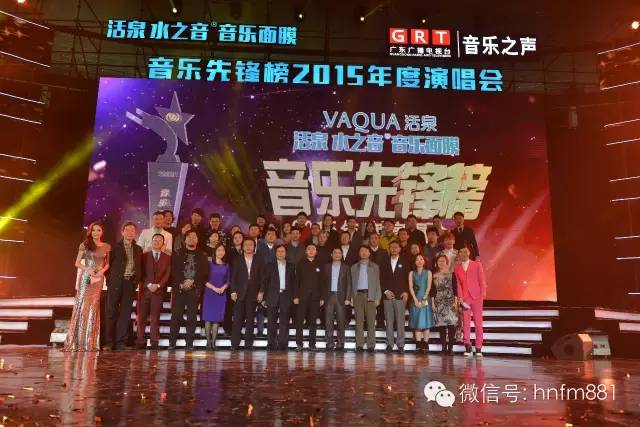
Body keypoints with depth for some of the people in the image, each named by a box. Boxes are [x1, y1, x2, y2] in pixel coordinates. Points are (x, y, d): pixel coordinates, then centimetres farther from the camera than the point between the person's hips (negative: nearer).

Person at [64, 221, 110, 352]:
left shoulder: (106, 247, 8)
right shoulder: (84, 245, 1)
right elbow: (77, 263, 2)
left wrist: (103, 270, -6)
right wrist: (88, 269, -15)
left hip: (98, 279, 2)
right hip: (85, 277, -2)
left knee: (93, 308, 3)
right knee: (82, 306, -3)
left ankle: (90, 342, 9)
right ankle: (77, 341, 3)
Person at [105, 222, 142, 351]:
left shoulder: (138, 249, 15)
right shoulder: (115, 247, 6)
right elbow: (109, 264, 4)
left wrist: (137, 280, 4)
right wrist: (109, 280, -3)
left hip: (130, 283, 3)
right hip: (116, 282, -3)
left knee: (125, 313, 2)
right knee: (112, 312, -1)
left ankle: (121, 342, 7)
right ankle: (109, 342, 4)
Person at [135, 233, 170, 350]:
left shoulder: (167, 258, 12)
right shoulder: (144, 256, 11)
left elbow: (167, 274, 4)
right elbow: (142, 273, 4)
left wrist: (158, 285, -8)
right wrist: (149, 285, -9)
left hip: (159, 291, 0)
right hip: (145, 289, 0)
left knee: (155, 318, -1)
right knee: (141, 317, -3)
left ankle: (154, 343, 1)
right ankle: (140, 342, 1)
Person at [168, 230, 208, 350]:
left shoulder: (202, 256, 11)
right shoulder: (178, 254, 11)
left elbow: (204, 272, 2)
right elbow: (174, 270, 2)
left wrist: (192, 281, -10)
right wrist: (181, 283, -11)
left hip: (194, 290, 0)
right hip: (179, 289, 0)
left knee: (192, 317, 0)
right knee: (176, 315, -3)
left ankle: (189, 343, 4)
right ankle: (172, 343, 3)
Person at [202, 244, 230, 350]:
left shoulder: (226, 266, 10)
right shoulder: (209, 264, 1)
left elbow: (228, 280, 12)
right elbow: (204, 280, -3)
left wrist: (223, 287, -7)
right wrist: (214, 288, -13)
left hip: (221, 294, 3)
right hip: (210, 293, -2)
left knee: (217, 318, 2)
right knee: (208, 318, -4)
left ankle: (213, 342, 5)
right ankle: (208, 342, 1)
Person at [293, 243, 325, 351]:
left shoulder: (319, 265, 10)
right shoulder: (301, 263, 6)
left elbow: (321, 282, 10)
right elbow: (296, 280, 2)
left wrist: (322, 297, 4)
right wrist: (296, 296, -5)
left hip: (315, 297, 2)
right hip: (302, 296, -1)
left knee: (313, 321, 4)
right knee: (300, 320, -3)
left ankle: (312, 344, 10)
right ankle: (299, 344, 4)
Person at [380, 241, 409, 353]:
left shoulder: (405, 262, 7)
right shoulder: (384, 263, 14)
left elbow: (408, 278, 4)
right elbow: (381, 278, 10)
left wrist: (406, 292, -6)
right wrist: (385, 291, -2)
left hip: (401, 295, -2)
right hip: (388, 295, 2)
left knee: (400, 321, -4)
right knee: (389, 321, 3)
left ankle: (400, 344, 2)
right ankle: (389, 344, 8)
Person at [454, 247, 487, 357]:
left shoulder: (477, 265, 7)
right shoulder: (457, 268, 11)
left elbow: (482, 281, 2)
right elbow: (458, 284, 6)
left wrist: (482, 295, -7)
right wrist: (461, 298, -4)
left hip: (476, 298, -1)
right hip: (465, 299, 1)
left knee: (478, 323, 2)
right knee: (466, 323, -2)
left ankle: (478, 348, 8)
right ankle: (468, 347, 1)